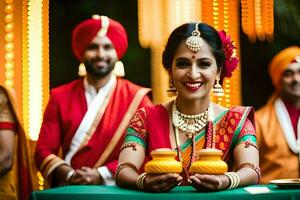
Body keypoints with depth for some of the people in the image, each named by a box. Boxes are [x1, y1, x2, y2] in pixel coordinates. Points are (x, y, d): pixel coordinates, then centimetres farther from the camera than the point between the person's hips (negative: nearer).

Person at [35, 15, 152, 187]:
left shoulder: (137, 98, 1)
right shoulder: (60, 97, 7)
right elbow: (44, 150, 5)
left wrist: (101, 175, -12)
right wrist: (68, 175, -12)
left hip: (117, 189, -1)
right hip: (69, 190, 2)